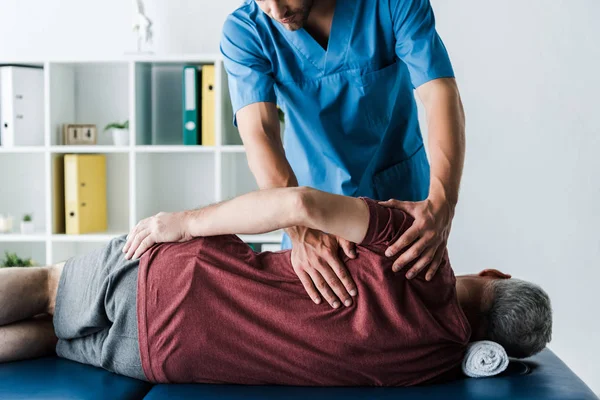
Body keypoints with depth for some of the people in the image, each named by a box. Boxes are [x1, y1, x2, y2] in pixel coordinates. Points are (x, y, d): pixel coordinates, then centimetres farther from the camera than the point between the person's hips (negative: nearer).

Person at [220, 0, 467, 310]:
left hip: (403, 198, 0)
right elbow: (259, 134, -29)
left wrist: (442, 203, -42)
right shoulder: (243, 32, -17)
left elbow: (441, 95, -26)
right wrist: (301, 232, -45)